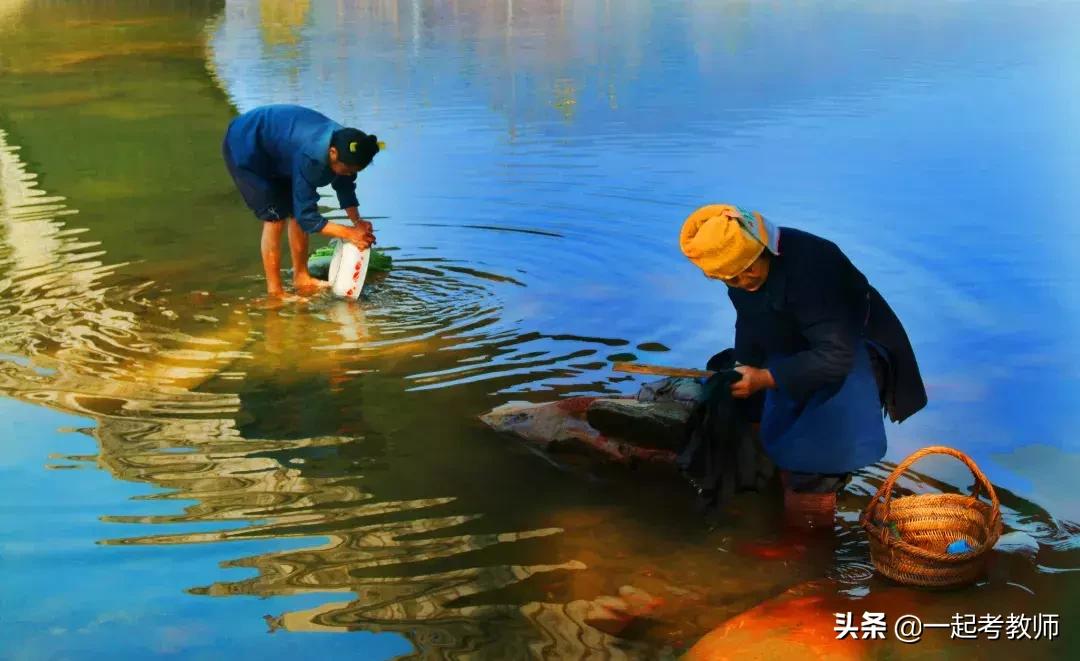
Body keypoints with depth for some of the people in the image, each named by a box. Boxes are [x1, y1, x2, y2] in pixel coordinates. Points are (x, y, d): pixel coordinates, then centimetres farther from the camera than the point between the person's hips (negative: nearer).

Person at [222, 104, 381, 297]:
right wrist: (349, 233, -35)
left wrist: (357, 221, -15)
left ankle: (301, 278, 18)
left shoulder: (345, 147, -18)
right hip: (244, 148, -8)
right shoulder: (311, 157, -41)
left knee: (296, 211, 6)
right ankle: (274, 291, -6)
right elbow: (308, 218, -35)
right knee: (275, 217, -14)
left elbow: (345, 186, -1)